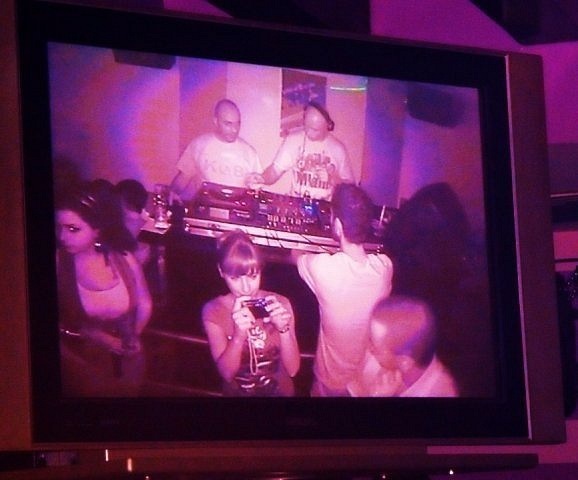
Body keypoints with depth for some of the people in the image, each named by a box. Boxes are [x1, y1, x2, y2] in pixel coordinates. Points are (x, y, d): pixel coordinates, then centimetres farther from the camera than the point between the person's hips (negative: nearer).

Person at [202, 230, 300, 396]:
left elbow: (292, 369, -7)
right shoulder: (214, 311, -7)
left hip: (279, 391, 1)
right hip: (237, 392, -1)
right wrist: (239, 336, -27)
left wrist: (284, 329, -22)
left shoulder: (280, 303, -6)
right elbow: (227, 373, -12)